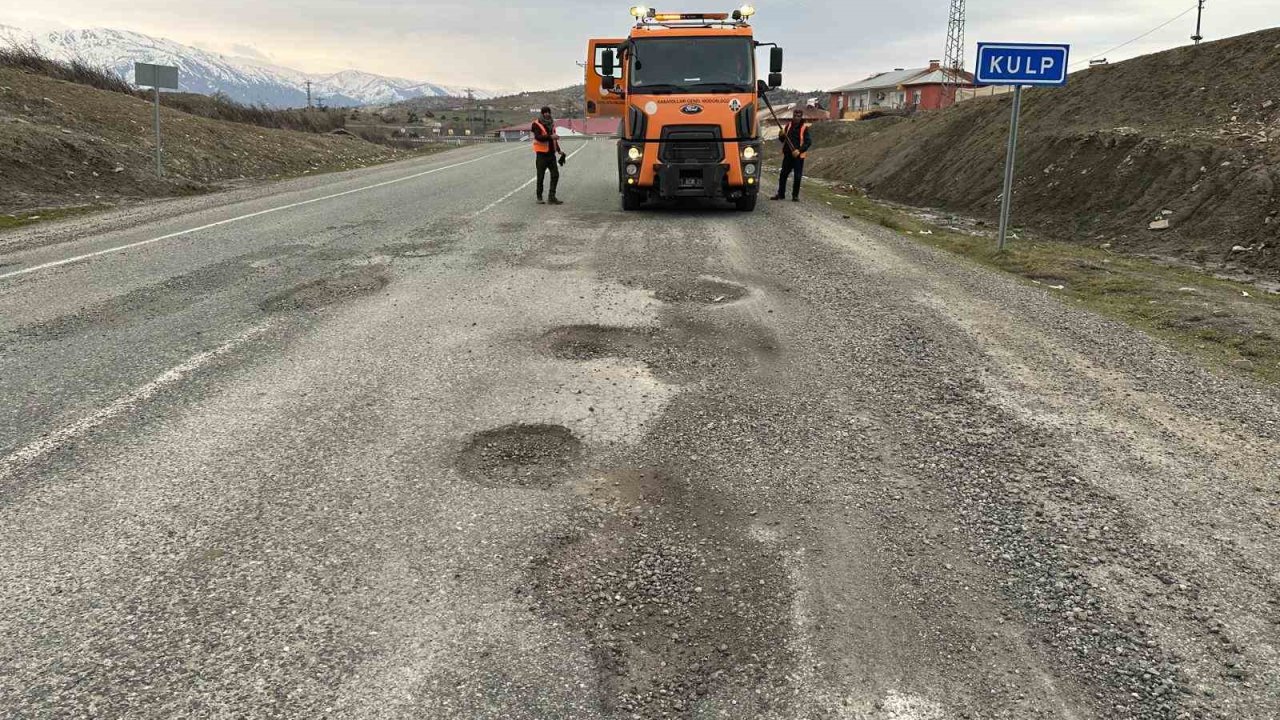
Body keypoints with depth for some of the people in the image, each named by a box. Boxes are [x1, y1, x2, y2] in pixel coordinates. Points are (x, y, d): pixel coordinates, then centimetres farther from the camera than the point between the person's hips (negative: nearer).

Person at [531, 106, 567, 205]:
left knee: (555, 175, -1)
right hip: (541, 154, -6)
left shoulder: (551, 123, 14)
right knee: (541, 176, 1)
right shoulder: (536, 124, -7)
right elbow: (538, 137, -22)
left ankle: (551, 197, 2)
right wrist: (550, 136, -32)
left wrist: (559, 150, 19)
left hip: (551, 153, 6)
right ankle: (539, 197, 12)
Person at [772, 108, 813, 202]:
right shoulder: (788, 126, 10)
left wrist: (799, 150, -21)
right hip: (787, 155, 4)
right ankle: (781, 194, 15)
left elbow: (809, 142, -10)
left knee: (797, 177, -1)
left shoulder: (804, 128, -4)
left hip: (798, 156, -4)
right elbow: (782, 140, 15)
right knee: (783, 175, 6)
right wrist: (781, 136, -8)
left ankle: (795, 195, 8)